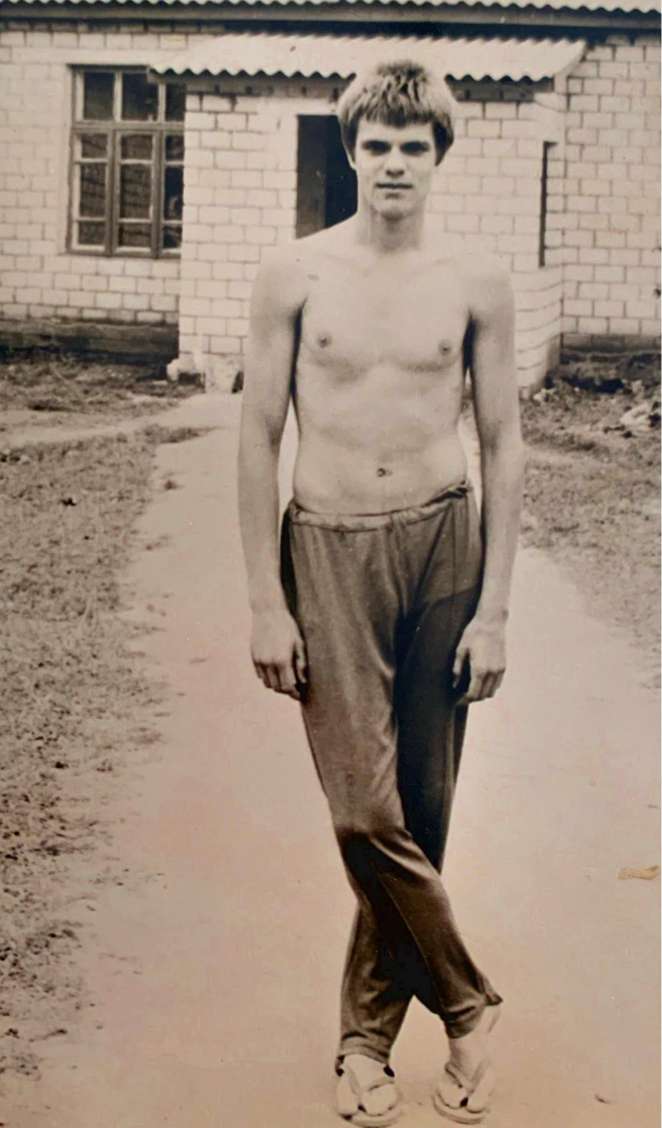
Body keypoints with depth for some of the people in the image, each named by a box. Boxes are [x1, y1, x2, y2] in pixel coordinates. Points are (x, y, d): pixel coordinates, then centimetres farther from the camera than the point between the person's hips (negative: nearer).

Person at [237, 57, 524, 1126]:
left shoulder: (476, 283, 2)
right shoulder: (295, 274, 0)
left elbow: (502, 444, 4)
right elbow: (259, 435, 1)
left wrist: (494, 607, -1)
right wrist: (265, 601, -3)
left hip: (442, 546, 1)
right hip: (327, 552, -1)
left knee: (421, 812, 5)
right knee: (365, 812, -9)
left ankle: (369, 1029, 24)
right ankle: (466, 1000, 13)